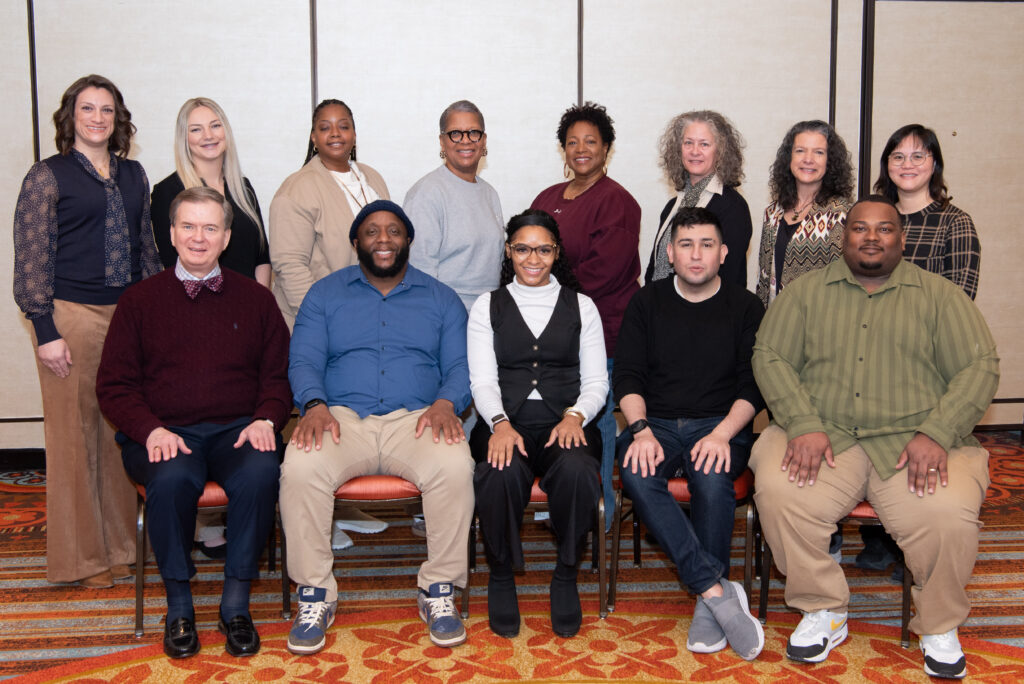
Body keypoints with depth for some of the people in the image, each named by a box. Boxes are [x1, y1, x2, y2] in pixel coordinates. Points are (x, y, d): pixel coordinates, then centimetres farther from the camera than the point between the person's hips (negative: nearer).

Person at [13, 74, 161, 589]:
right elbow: (31, 260, -4)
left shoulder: (133, 176, 14)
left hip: (128, 315, 5)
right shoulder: (47, 177, -1)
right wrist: (46, 331, -10)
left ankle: (119, 546, 22)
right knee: (75, 436, 2)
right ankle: (80, 557, 14)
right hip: (71, 315, -4)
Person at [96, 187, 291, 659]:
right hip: (163, 434, 0)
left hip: (236, 430, 1)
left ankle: (235, 603, -16)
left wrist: (265, 420, -8)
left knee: (260, 472, -33)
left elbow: (278, 375, 13)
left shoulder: (255, 299, 14)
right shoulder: (139, 301, 12)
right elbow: (114, 385, 7)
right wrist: (152, 430, -11)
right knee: (173, 477, -34)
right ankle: (178, 605, -12)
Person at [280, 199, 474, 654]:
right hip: (342, 417, 0)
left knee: (455, 466, -33)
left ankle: (438, 591, -14)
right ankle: (315, 595, -14)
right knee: (299, 469, -32)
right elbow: (303, 361, 6)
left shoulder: (441, 299, 18)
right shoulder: (325, 294, 17)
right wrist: (315, 405, -15)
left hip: (417, 418, 0)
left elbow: (460, 366, 9)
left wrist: (445, 402, -14)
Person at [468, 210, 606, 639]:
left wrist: (574, 416, -12)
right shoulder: (488, 306, 14)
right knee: (501, 473, -35)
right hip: (505, 422, 0)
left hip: (564, 423, 1)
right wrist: (500, 423, -17)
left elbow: (596, 381, 10)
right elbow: (482, 379, 4)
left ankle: (566, 576, -10)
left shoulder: (581, 306, 16)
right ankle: (501, 575, -8)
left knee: (577, 471, -34)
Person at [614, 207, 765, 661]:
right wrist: (640, 430, -13)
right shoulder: (647, 303, 12)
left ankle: (707, 606, -20)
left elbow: (754, 385, 2)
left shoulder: (745, 307, 9)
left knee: (713, 477, -34)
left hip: (721, 424, -1)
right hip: (656, 421, 1)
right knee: (637, 474, -32)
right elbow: (627, 376, 5)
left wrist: (723, 434, -16)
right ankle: (719, 590, -31)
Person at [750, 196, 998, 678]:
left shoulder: (940, 295, 12)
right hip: (824, 438, 1)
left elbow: (980, 367, 3)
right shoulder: (806, 292, 13)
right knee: (778, 493, -28)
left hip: (912, 442, 0)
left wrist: (935, 433, -13)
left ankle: (939, 626, 4)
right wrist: (803, 425, -13)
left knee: (949, 515, -28)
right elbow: (770, 357, 4)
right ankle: (823, 611, -3)